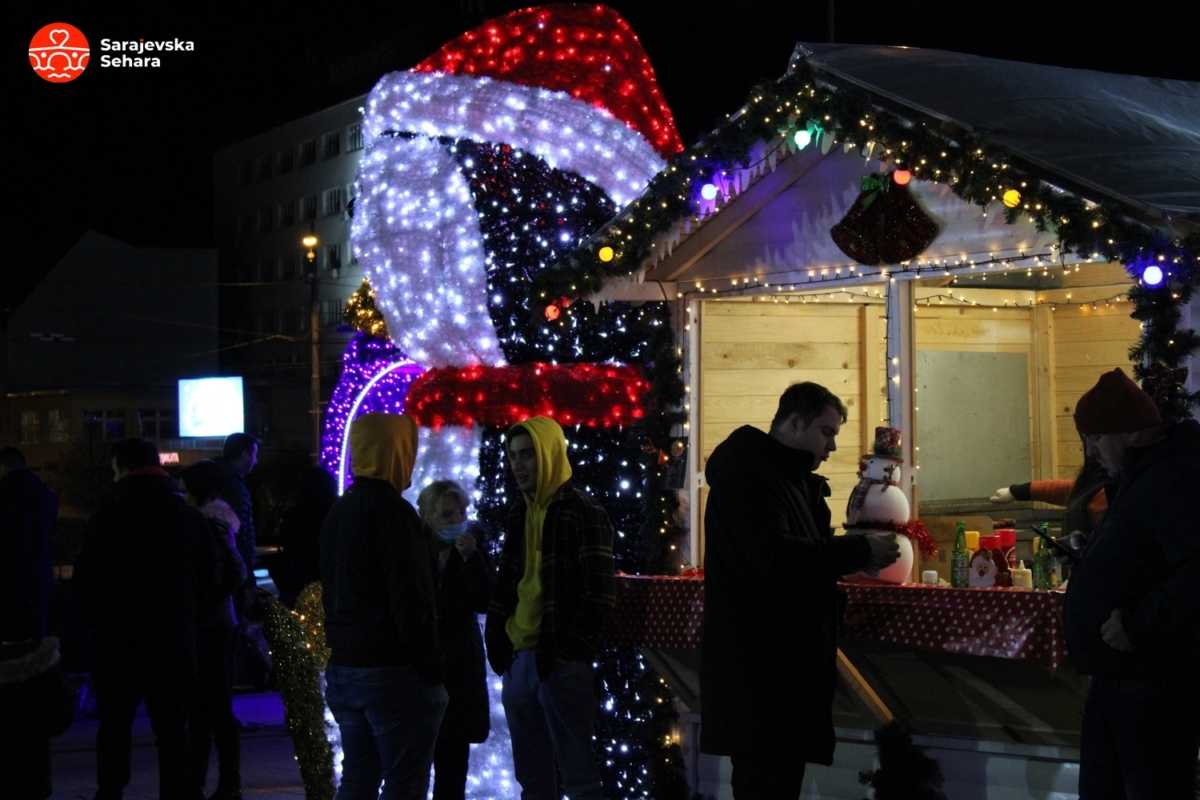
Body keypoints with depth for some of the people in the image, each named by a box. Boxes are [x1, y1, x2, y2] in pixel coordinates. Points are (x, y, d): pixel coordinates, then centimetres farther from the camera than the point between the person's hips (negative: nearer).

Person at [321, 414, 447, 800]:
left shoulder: (338, 512, 14)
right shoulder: (393, 512, -15)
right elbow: (413, 599, -19)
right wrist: (431, 667, -15)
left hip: (344, 667, 9)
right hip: (394, 670, -9)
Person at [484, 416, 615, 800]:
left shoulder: (584, 513, -7)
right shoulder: (518, 514, 15)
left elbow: (599, 594, -11)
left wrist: (569, 650, -14)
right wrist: (496, 637, 10)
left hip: (562, 662, -7)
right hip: (519, 659, 7)